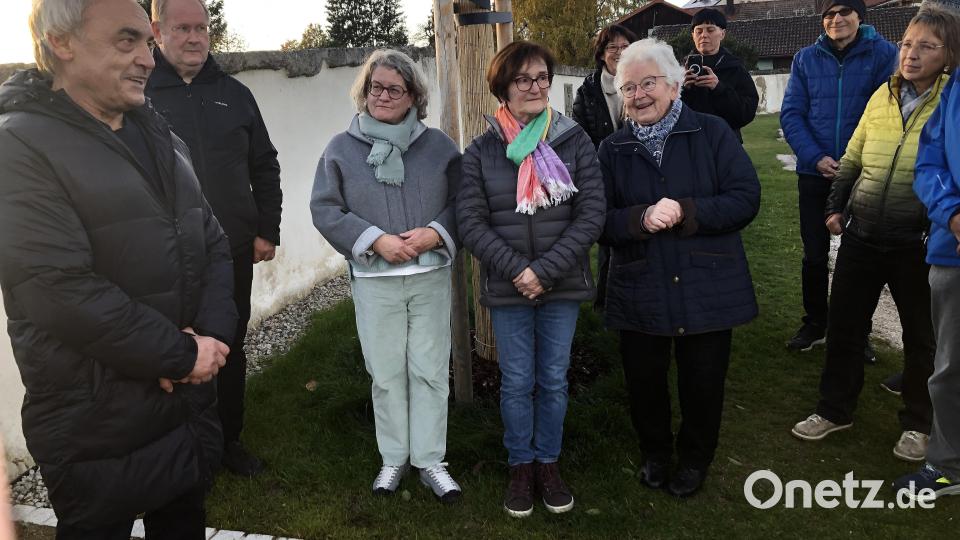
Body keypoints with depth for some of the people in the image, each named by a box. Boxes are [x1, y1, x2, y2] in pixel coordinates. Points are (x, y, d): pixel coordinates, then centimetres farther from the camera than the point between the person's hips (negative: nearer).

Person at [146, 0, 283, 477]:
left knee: (231, 352, 14)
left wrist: (267, 231, 5)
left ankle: (229, 441, 31)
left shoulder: (234, 93, 8)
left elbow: (265, 167, 11)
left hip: (234, 253, 3)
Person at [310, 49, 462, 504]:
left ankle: (430, 459, 21)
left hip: (431, 277, 1)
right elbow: (325, 210, -2)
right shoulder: (342, 148, 2)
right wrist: (377, 241, -14)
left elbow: (462, 201, 5)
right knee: (387, 373, 9)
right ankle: (394, 457, 27)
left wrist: (435, 233, -13)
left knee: (430, 371, 6)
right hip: (374, 281, 0)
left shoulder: (438, 145, 4)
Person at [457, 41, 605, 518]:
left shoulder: (574, 141, -3)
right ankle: (520, 466, 29)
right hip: (507, 288, 0)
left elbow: (591, 214, -8)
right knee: (516, 382, 10)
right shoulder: (480, 151, -3)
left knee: (554, 380, 13)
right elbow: (471, 222, -6)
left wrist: (545, 271, -15)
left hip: (563, 285, 1)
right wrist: (516, 270, -16)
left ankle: (548, 464, 32)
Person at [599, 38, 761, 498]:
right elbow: (599, 221, -2)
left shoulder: (712, 133, -2)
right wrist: (641, 218, -21)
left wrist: (686, 212, -21)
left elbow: (746, 199, -9)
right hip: (639, 293, 2)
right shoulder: (613, 150, 4)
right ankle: (654, 453, 40)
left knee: (702, 383, 11)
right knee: (643, 381, 12)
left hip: (707, 288, -1)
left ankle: (695, 459, 38)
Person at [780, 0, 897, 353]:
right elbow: (791, 113, -2)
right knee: (814, 253, 9)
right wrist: (816, 158, -14)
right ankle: (814, 325, 25)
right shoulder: (806, 58, 2)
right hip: (815, 173, 1)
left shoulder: (883, 54, -3)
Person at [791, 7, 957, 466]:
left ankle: (917, 424, 30)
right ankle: (835, 410, 28)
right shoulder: (882, 96, 6)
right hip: (860, 235, 4)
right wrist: (836, 206, 9)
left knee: (920, 336, 12)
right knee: (843, 326, 10)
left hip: (916, 243, -4)